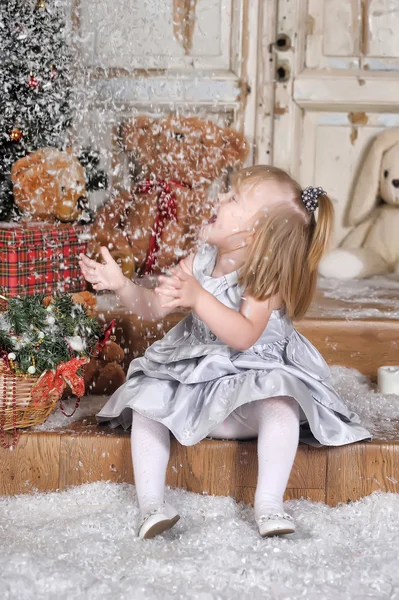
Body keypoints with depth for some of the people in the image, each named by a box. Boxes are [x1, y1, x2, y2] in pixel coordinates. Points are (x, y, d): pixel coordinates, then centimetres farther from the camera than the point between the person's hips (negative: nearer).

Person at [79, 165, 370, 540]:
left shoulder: (267, 277, -18)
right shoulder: (200, 261, 0)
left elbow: (244, 336, -33)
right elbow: (154, 307, 2)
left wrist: (198, 297, -43)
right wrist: (121, 284, -15)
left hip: (252, 378, -5)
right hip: (194, 380, 6)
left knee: (280, 407, -33)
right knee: (146, 402, -12)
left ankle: (268, 504, -27)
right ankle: (151, 503, -13)